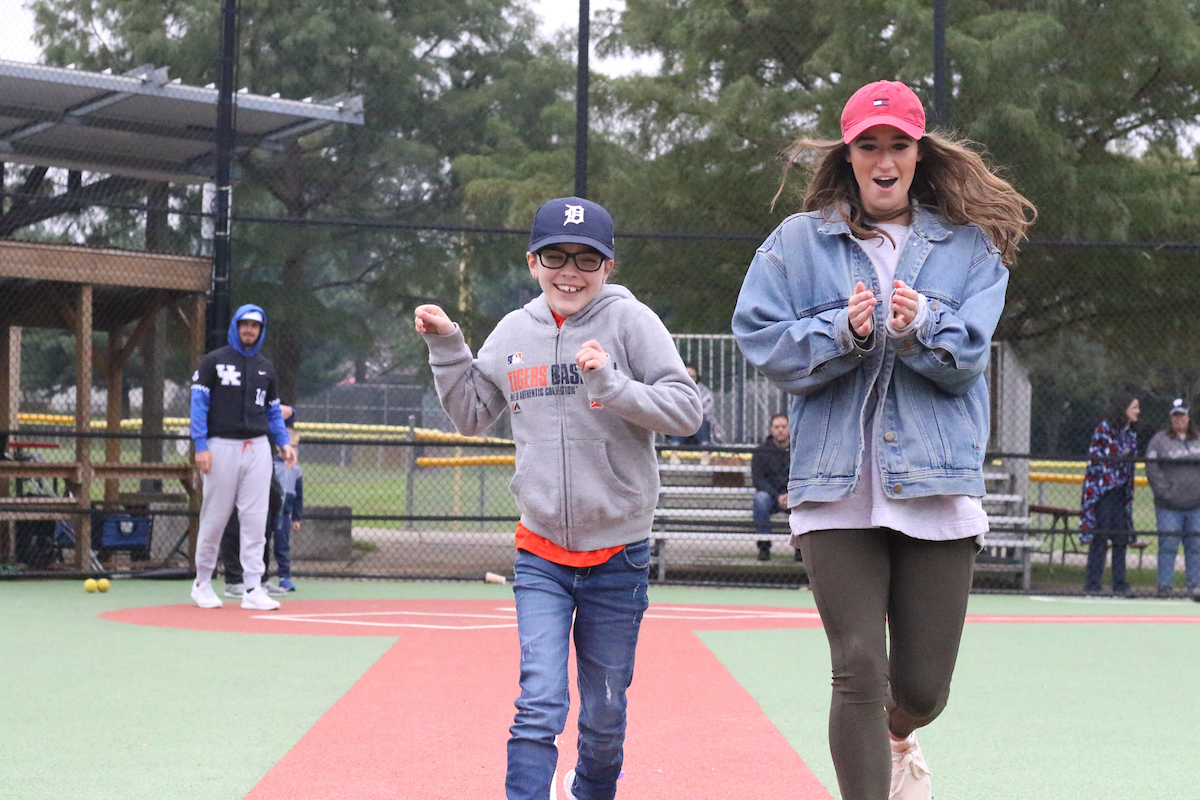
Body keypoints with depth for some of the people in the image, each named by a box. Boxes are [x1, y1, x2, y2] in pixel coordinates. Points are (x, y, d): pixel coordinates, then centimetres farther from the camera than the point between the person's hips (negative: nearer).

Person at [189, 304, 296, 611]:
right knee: (214, 518, 0)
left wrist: (284, 442, 5)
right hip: (222, 446, -4)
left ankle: (253, 589, -4)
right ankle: (202, 583, 14)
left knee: (255, 520, -3)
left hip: (258, 447, 4)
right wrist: (200, 446, -12)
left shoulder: (265, 367, 15)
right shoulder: (214, 361, 2)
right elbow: (198, 403, -3)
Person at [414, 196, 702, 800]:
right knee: (540, 704, -13)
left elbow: (687, 410, -13)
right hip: (540, 553, 1)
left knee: (605, 715, 12)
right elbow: (471, 415, 17)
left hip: (617, 554, -1)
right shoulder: (515, 332, 4)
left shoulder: (629, 320, -7)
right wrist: (445, 348, 5)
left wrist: (612, 386, -26)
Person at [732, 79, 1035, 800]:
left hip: (938, 486, 1)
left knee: (923, 689, 6)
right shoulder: (800, 242, 8)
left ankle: (897, 738, 42)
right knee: (859, 670, -11)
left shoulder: (969, 246, 9)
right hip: (837, 489, -1)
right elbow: (761, 341, 0)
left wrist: (920, 327, -21)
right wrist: (844, 331, -15)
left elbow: (967, 356, -1)